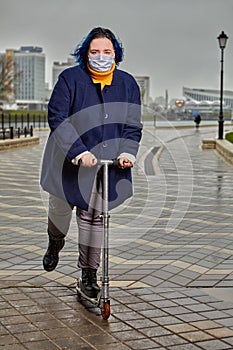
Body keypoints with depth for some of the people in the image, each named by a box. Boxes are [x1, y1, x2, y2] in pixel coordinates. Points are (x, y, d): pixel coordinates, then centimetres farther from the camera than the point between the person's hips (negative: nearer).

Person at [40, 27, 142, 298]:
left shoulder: (128, 83, 3)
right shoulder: (70, 79, -7)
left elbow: (133, 124, 4)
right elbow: (57, 118, -14)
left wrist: (127, 152, -14)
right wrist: (79, 152, -24)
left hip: (107, 164, 1)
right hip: (69, 162, -1)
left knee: (94, 217, 5)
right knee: (60, 208, 13)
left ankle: (89, 275, 16)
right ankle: (55, 243, 48)